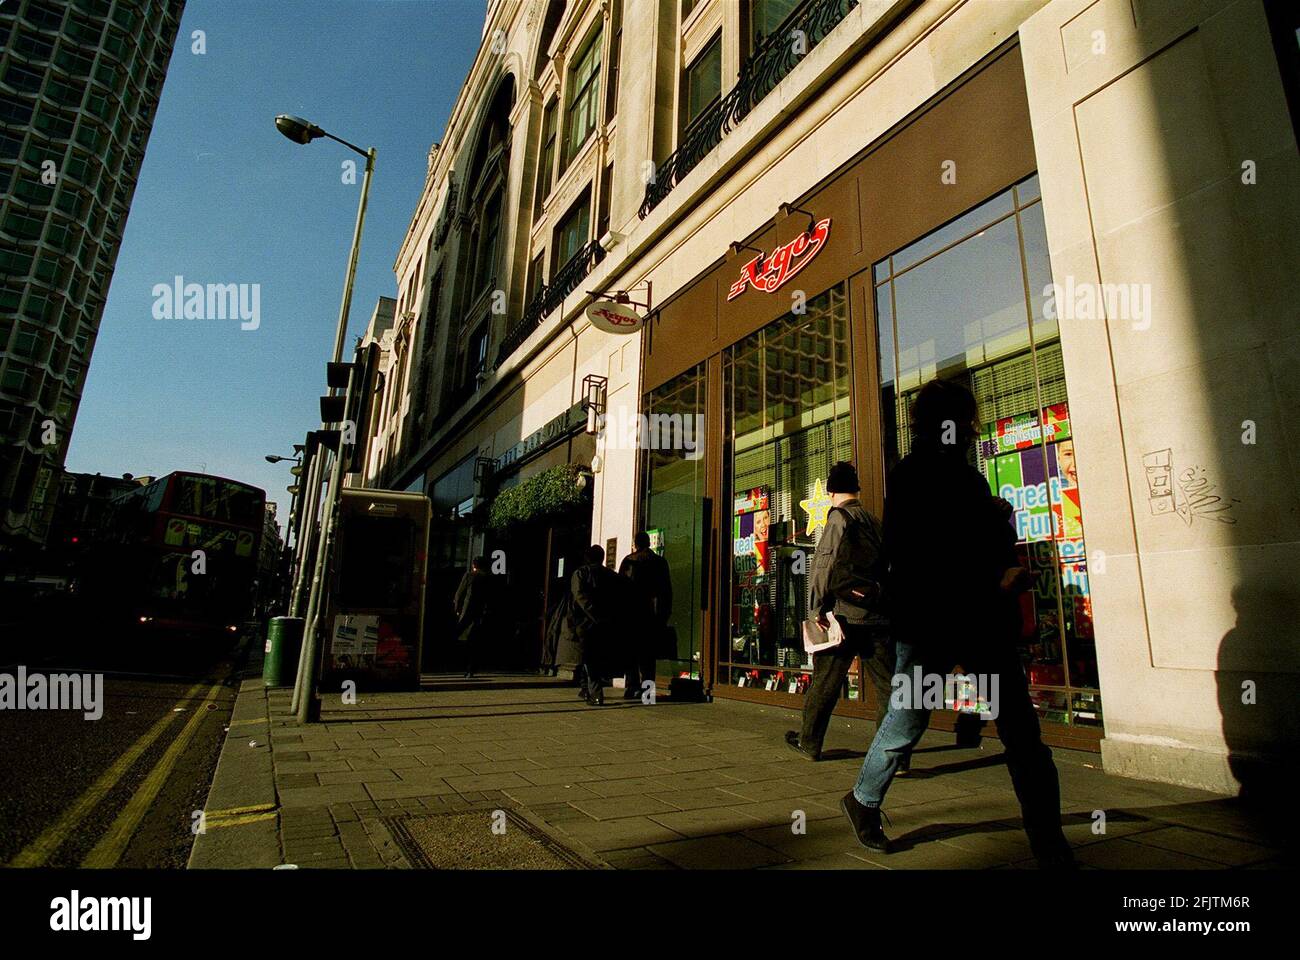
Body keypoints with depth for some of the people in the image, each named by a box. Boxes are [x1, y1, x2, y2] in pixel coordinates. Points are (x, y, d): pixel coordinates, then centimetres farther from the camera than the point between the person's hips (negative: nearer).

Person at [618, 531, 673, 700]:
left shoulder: (628, 561, 0)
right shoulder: (660, 562, 5)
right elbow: (667, 590, 5)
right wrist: (666, 613, 10)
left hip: (632, 612, -1)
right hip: (653, 615, 1)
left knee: (631, 650, 7)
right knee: (648, 653, 8)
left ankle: (632, 686, 4)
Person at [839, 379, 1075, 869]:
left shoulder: (965, 475, 16)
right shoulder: (912, 476, -9)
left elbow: (993, 542, 21)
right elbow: (918, 559, -18)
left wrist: (1009, 571, 0)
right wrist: (995, 579, -19)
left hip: (982, 620, 7)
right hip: (928, 623, -7)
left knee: (1023, 732, 7)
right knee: (904, 726, 6)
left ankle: (1050, 843, 20)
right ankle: (863, 801, 28)